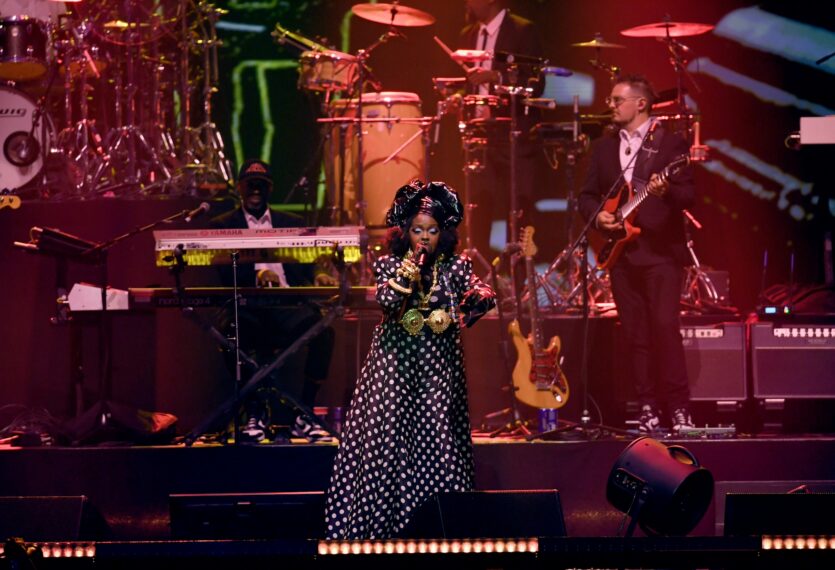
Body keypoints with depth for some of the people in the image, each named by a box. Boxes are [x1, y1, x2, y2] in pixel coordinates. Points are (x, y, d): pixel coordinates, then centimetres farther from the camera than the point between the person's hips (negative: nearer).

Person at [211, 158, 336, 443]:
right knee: (234, 332, -37)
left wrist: (319, 273, -15)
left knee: (322, 331, -29)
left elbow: (308, 260, 10)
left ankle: (304, 416, -18)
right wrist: (256, 275, -23)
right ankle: (255, 412, -19)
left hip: (288, 305, 2)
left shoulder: (292, 224, 22)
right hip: (247, 307, -2)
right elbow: (225, 272, -2)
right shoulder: (223, 226, 13)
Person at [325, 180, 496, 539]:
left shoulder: (455, 267, 4)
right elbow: (384, 301, -13)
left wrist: (478, 298, -29)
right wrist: (404, 281, -28)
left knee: (437, 438, -4)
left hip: (438, 364, 0)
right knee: (387, 437, -5)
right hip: (395, 360, 0)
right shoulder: (389, 265, 4)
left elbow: (484, 295, -9)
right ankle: (376, 522, 0)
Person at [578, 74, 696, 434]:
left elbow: (688, 195, -6)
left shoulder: (671, 143, 1)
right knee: (635, 334, 3)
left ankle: (679, 408, -9)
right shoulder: (604, 148, 15)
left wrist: (666, 191, -26)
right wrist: (597, 215, -3)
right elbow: (587, 195, 17)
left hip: (661, 250, -5)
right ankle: (648, 408, 7)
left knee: (665, 326, -13)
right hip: (621, 253, 5)